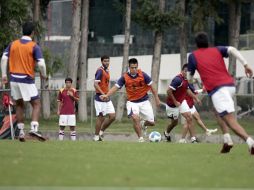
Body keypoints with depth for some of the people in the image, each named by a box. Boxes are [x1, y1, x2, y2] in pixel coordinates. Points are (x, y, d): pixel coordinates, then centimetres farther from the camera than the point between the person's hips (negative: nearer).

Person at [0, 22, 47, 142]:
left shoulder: (13, 44, 6)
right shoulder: (34, 46, -6)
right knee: (36, 104, 3)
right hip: (27, 80, -4)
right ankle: (34, 128, -16)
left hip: (14, 79, 4)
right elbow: (41, 64, -14)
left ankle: (21, 131, 12)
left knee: (19, 105, 16)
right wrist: (44, 75, 3)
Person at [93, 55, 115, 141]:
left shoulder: (107, 71, 15)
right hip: (100, 98, -8)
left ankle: (101, 131, 16)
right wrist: (103, 94, -26)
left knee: (112, 116, 2)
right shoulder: (100, 71, -12)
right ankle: (96, 136, 5)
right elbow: (95, 84, -20)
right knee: (101, 117, -5)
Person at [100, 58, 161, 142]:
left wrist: (157, 99, 2)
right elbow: (116, 87, -10)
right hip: (132, 102, -1)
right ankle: (140, 138, -13)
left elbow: (151, 87, 0)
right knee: (135, 118, -28)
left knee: (151, 122, 1)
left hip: (144, 101, 1)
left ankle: (144, 124, 38)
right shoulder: (125, 77, -9)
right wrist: (107, 95, -25)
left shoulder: (143, 75, -9)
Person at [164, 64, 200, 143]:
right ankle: (166, 133, 43)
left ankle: (193, 139, -14)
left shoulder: (186, 80, 0)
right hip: (173, 104, -7)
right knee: (174, 122, 10)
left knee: (189, 118, -9)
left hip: (182, 102, 7)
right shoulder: (178, 79, -27)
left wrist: (195, 98, 18)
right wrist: (175, 102, -22)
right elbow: (169, 91, -28)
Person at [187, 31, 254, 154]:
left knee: (231, 121, -12)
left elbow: (189, 78, 15)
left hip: (217, 89, -5)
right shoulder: (217, 50, 19)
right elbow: (232, 50, 0)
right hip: (230, 85, 5)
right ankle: (226, 140, 13)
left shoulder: (193, 56, 11)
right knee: (219, 112, 31)